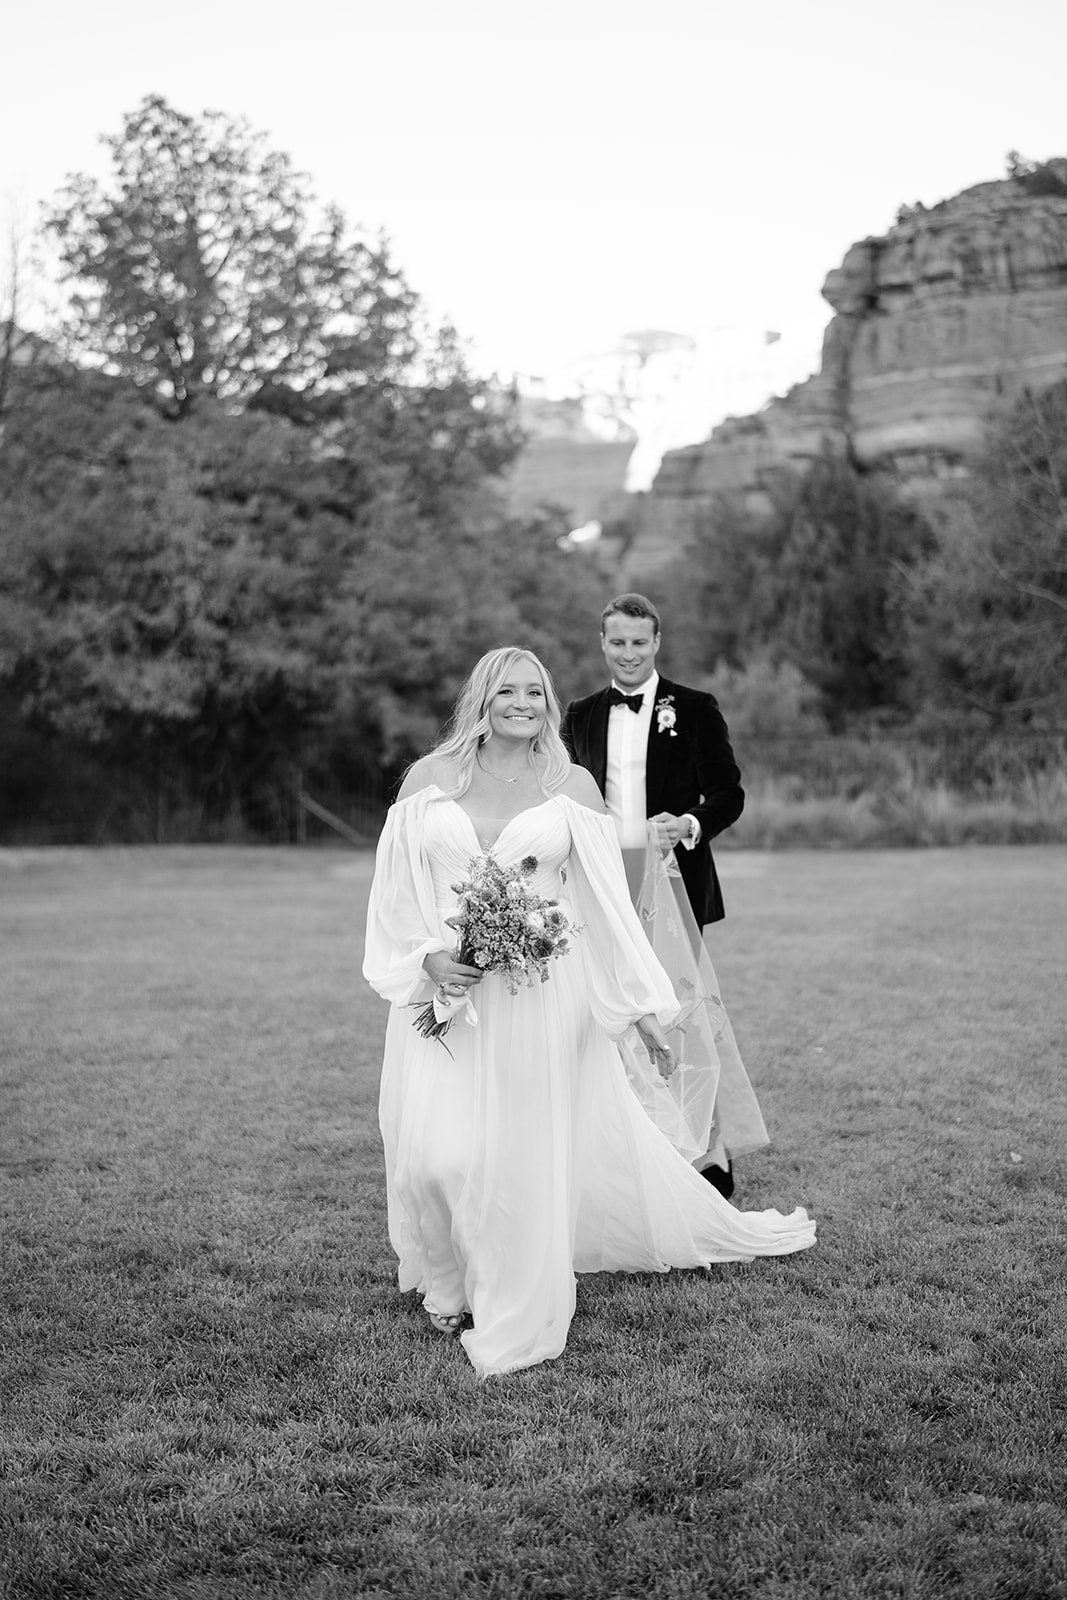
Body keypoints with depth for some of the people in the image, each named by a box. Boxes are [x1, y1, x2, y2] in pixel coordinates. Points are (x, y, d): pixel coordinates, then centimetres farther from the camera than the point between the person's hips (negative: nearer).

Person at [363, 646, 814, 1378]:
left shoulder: (572, 786, 2)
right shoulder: (429, 779, 5)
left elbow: (608, 904, 1)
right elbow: (393, 889, 5)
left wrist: (646, 1010, -1)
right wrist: (428, 957, -12)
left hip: (538, 996, -1)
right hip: (444, 989, 1)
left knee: (527, 1151, 0)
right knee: (437, 1153, -4)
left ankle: (513, 1316, 18)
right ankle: (451, 1288, 24)